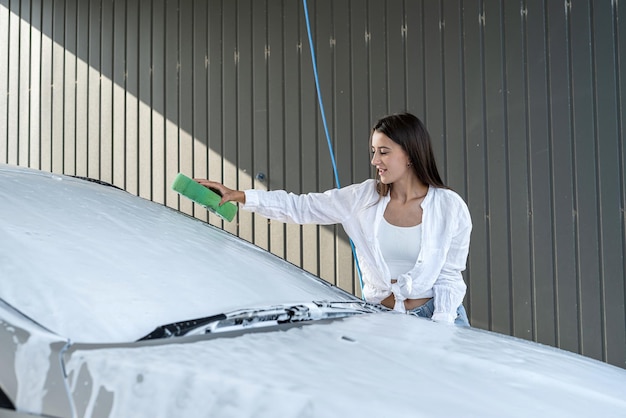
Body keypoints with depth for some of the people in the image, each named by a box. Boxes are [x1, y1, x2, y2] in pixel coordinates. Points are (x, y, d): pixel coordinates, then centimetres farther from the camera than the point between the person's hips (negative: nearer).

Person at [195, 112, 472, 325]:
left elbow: (449, 276, -1)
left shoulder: (450, 207, -5)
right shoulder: (364, 197, 0)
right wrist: (240, 196, -7)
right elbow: (301, 207, 0)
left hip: (433, 314, -1)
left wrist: (441, 325, -15)